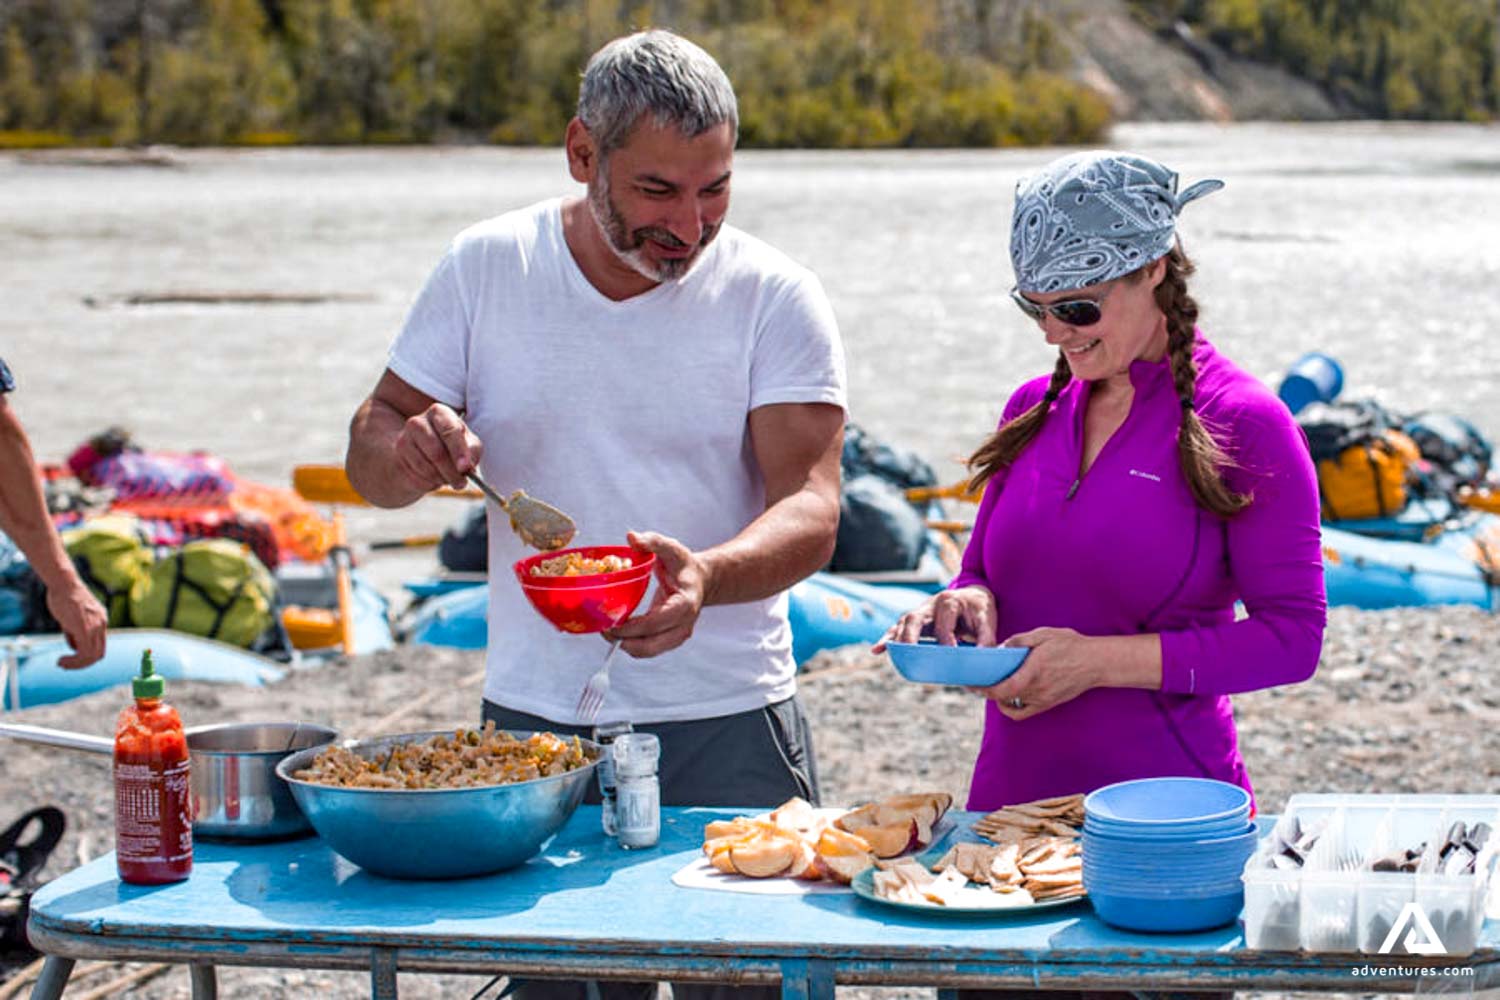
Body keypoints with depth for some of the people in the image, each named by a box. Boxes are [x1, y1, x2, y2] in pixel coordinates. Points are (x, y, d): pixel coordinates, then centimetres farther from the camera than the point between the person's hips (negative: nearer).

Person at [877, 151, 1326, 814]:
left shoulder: (1244, 425, -8)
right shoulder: (1033, 409, 8)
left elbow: (1293, 636, -11)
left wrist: (1099, 661, -17)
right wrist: (967, 602, -6)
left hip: (1167, 803, -5)